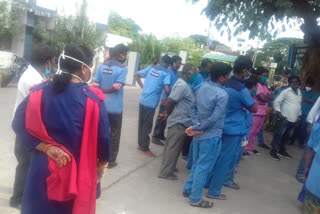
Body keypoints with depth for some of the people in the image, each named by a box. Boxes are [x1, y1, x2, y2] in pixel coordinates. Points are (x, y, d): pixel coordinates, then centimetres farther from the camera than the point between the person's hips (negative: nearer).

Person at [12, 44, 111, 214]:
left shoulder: (40, 92, -6)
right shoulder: (93, 99, -15)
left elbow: (19, 124, -7)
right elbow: (102, 138, -11)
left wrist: (46, 147, -8)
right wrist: (101, 167, 5)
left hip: (42, 171, 3)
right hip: (78, 174, -2)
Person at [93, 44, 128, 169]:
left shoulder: (102, 67, 4)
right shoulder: (122, 69, -12)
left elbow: (96, 85, -1)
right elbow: (117, 87, -19)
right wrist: (105, 91, -9)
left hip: (102, 106, 5)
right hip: (115, 108, -5)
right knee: (115, 134, 9)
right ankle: (111, 161, 16)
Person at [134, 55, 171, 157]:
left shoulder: (151, 68, 10)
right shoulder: (166, 73, -7)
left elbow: (136, 75, 14)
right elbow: (166, 89, -19)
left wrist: (143, 86, 14)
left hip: (143, 100, 6)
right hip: (151, 102, -6)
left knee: (141, 123, 18)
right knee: (147, 126, 4)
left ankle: (141, 144, 31)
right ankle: (145, 148, 15)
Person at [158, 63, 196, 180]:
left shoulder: (183, 83, 12)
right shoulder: (182, 85, -20)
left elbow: (172, 101, 16)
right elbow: (170, 101, -23)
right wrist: (168, 114, -9)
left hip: (180, 121, 10)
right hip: (179, 122, -10)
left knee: (172, 147, 20)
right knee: (173, 148, -1)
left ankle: (169, 167, 34)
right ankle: (165, 172, 9)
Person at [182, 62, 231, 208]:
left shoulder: (202, 88, 4)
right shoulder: (222, 95, -19)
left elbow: (193, 108, 7)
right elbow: (214, 118, -24)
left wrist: (196, 125, -4)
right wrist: (196, 128, -16)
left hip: (199, 134, 8)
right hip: (211, 136, -8)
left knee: (197, 164, 21)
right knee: (203, 167, 3)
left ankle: (188, 189, 33)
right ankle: (195, 199, 14)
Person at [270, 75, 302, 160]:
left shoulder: (299, 92, 13)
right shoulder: (286, 92, -7)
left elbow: (299, 105, 21)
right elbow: (276, 102, -9)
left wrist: (299, 114, 16)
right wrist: (278, 113, -15)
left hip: (294, 120, 7)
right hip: (285, 119, -7)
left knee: (287, 136, 16)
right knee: (278, 135, -1)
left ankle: (282, 150, 31)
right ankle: (273, 151, 9)